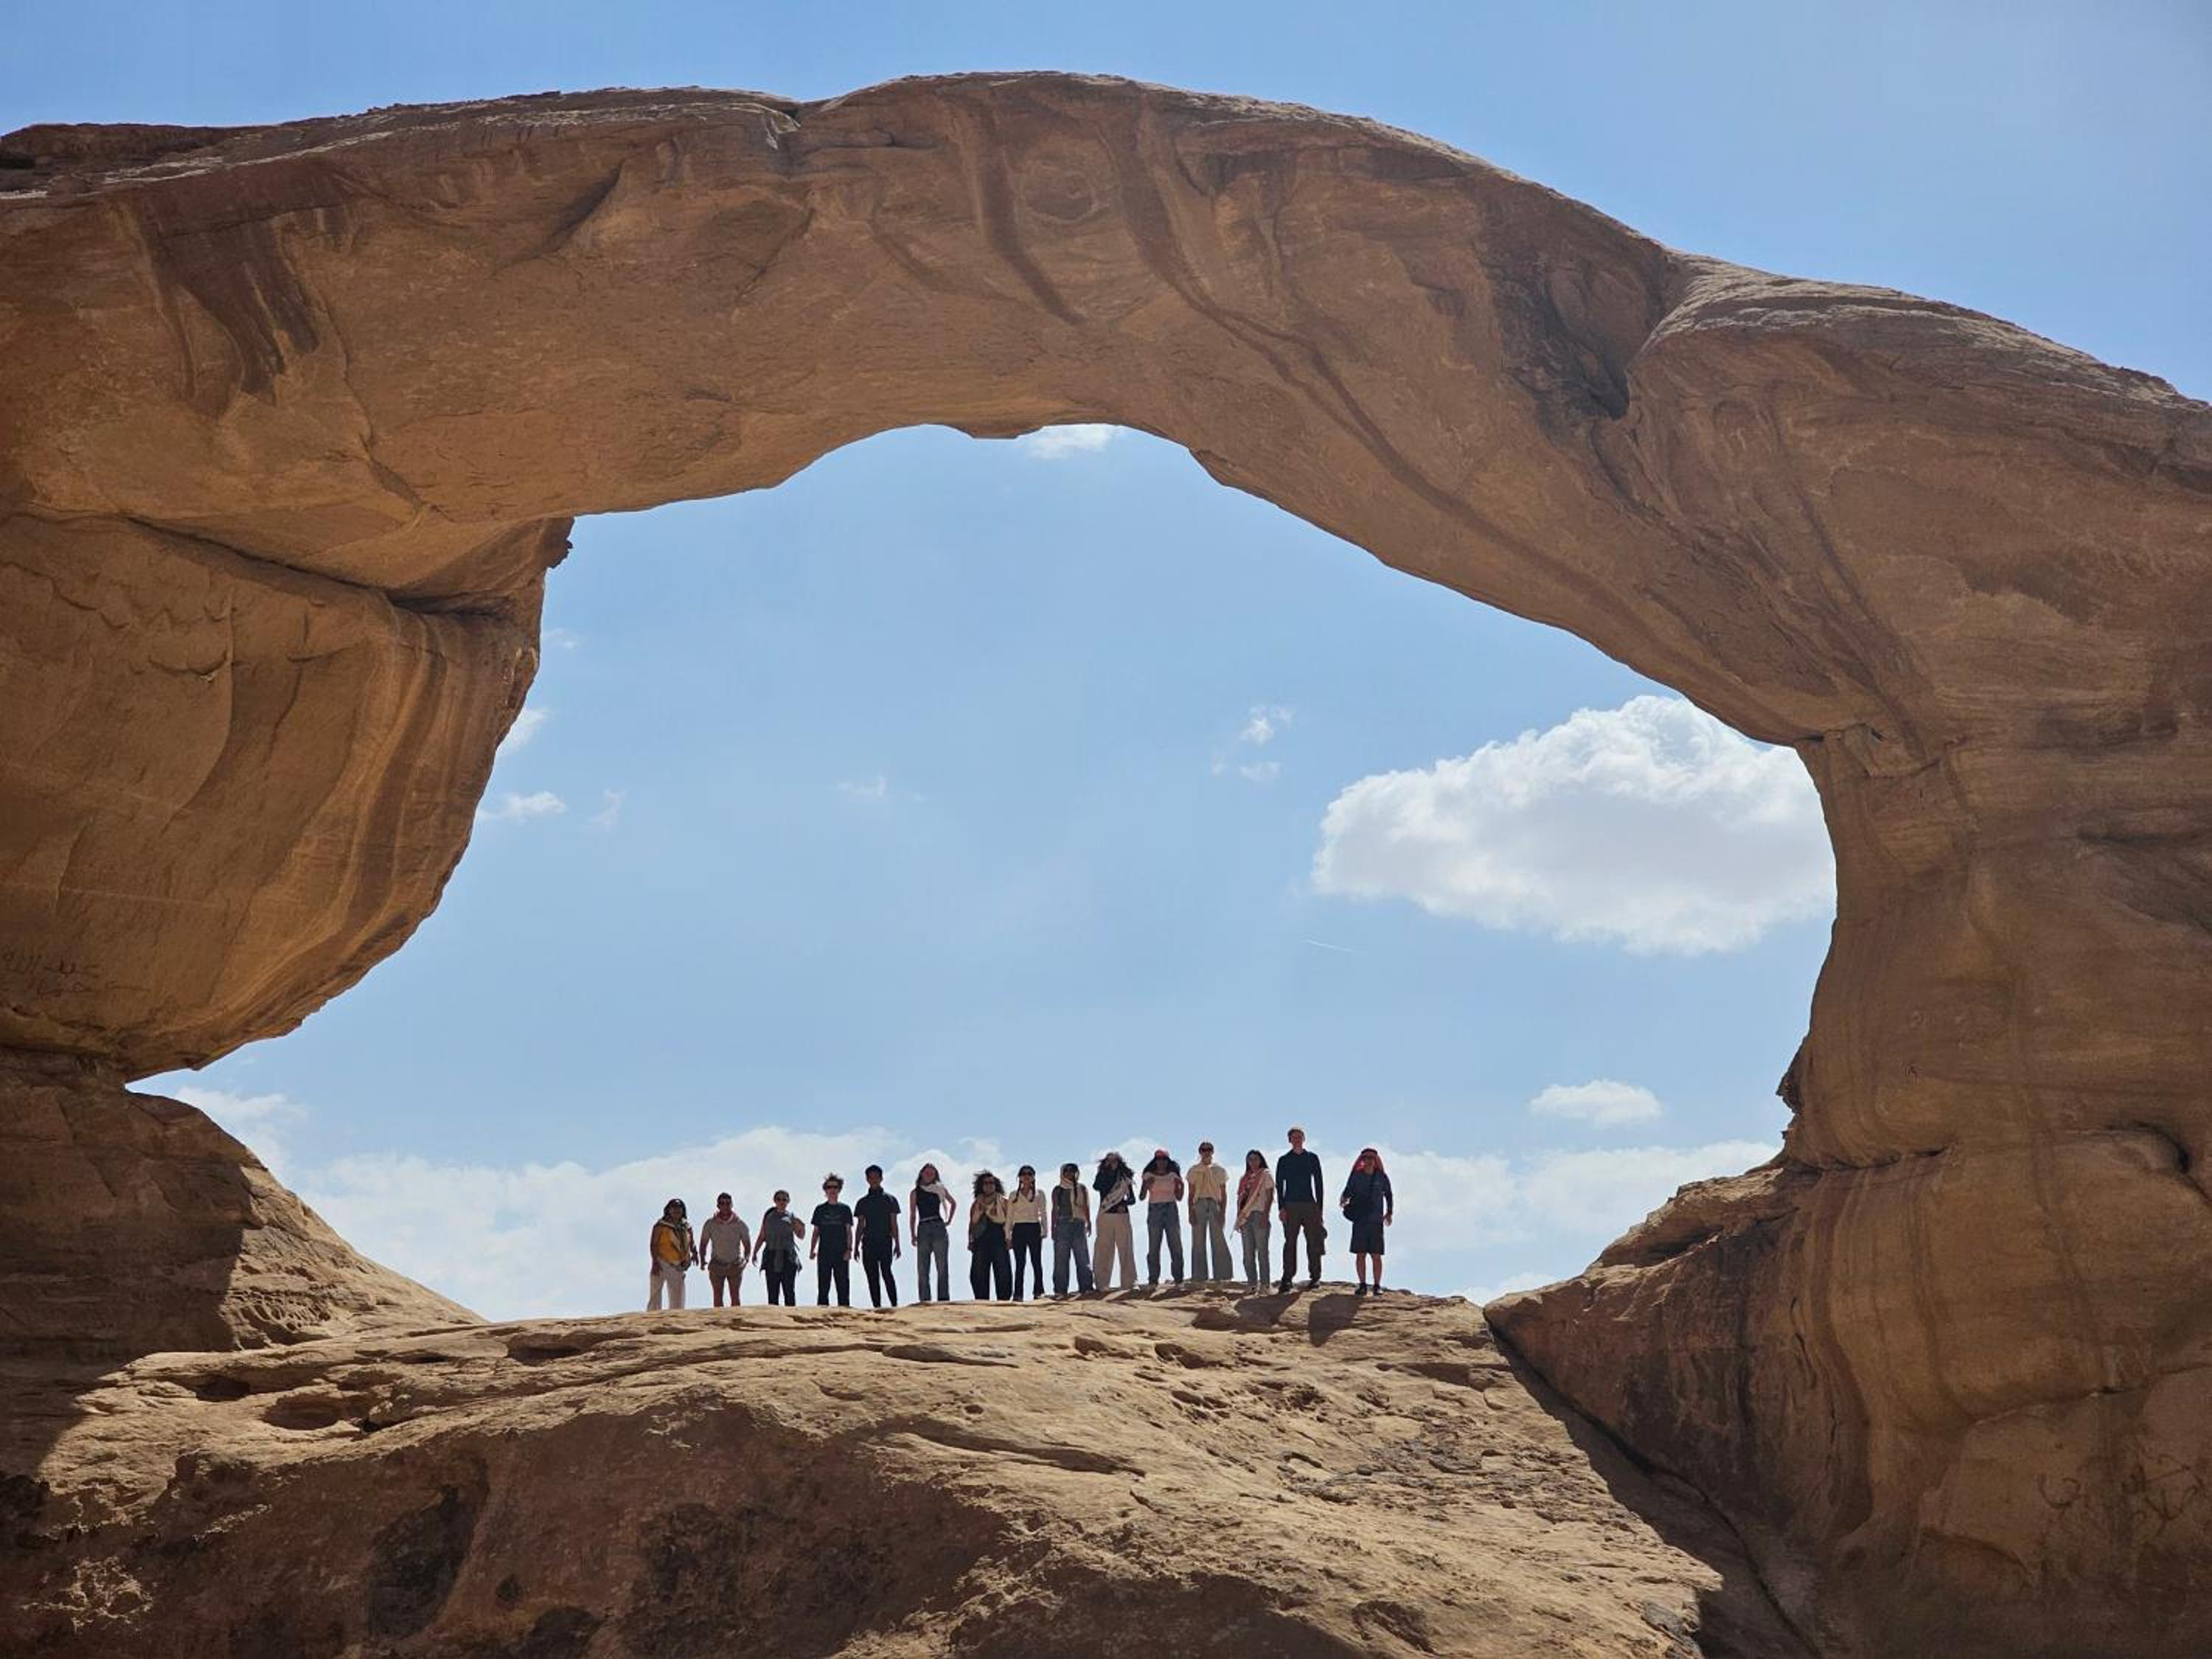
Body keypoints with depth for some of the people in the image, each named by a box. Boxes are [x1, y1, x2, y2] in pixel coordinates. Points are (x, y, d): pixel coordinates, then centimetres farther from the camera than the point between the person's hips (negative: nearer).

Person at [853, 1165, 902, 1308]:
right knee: (872, 1277, 1)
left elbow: (894, 1224, 7)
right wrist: (856, 1247, 9)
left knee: (886, 1272, -17)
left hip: (885, 1242, -3)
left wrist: (897, 1244, -1)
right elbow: (860, 1226, 16)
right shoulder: (863, 1202, 15)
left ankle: (894, 1304, -19)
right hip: (868, 1245, 3)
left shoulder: (890, 1199, 9)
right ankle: (877, 1306, 3)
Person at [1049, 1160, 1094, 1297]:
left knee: (1082, 1258, -4)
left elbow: (1086, 1207, 7)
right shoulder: (1057, 1190, 12)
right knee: (1061, 1259, -2)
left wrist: (1088, 1223, -6)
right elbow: (1054, 1210, 11)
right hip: (1062, 1225, 0)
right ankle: (1060, 1289, -1)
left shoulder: (1082, 1189, 12)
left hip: (1079, 1224, 0)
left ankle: (1086, 1287, -3)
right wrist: (1053, 1227, 4)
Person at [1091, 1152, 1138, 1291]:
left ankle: (1129, 1282, -2)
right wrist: (1106, 1168, -10)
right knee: (1104, 1249, -5)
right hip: (1105, 1216, -1)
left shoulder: (1124, 1178, 12)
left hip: (1122, 1215, 1)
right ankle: (1103, 1283, -4)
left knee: (1125, 1248, -3)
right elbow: (1096, 1186, -13)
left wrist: (1124, 1203, -9)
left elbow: (1132, 1199, 13)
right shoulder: (1102, 1177, 9)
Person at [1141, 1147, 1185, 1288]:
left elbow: (1179, 1198, 10)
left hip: (1171, 1210, 1)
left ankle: (1179, 1278, 0)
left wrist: (1181, 1186, -7)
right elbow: (1142, 1197, 1)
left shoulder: (1173, 1175, 9)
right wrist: (1147, 1186, -15)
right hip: (1154, 1211, -1)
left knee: (1176, 1245, -3)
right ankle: (1153, 1279, -5)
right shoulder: (1149, 1176, 5)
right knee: (1153, 1247, -6)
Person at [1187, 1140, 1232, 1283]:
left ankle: (1219, 1275, -4)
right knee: (1198, 1242, -1)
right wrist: (1191, 1212, -1)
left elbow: (1224, 1193, 8)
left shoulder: (1219, 1170, 11)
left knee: (1218, 1242, -6)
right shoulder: (1193, 1171, 12)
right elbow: (1191, 1194, 9)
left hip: (1215, 1205, -1)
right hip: (1199, 1205, 1)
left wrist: (1223, 1212, -2)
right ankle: (1200, 1276, 3)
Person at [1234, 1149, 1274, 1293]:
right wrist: (1238, 1219, 9)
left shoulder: (1265, 1176, 4)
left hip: (1259, 1215, -5)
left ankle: (1264, 1283, -5)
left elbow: (1270, 1197, -4)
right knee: (1248, 1252, 2)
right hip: (1246, 1217, 5)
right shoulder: (1244, 1179, 19)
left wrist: (1265, 1216, -14)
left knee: (1262, 1251, -6)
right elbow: (1240, 1199, 18)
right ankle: (1252, 1283, 5)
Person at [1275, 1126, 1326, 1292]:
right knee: (1290, 1242, -4)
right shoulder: (1284, 1160, 9)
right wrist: (1281, 1208, -5)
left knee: (1313, 1241, -1)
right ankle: (1287, 1280, -5)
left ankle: (1315, 1276, 6)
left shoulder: (1312, 1158, 10)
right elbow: (1279, 1185, 6)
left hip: (1309, 1204, 1)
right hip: (1290, 1206, -1)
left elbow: (1318, 1183, 8)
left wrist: (1319, 1207, 1)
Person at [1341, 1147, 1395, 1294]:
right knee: (1360, 1254, 0)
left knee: (1376, 1255, -3)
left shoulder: (1382, 1177, 5)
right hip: (1359, 1221, 1)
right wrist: (1344, 1200, -13)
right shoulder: (1356, 1176, 5)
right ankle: (1362, 1285, 7)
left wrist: (1390, 1213, 6)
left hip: (1376, 1221, -1)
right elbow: (1347, 1192, 8)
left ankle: (1377, 1286, 2)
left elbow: (1389, 1196, 15)